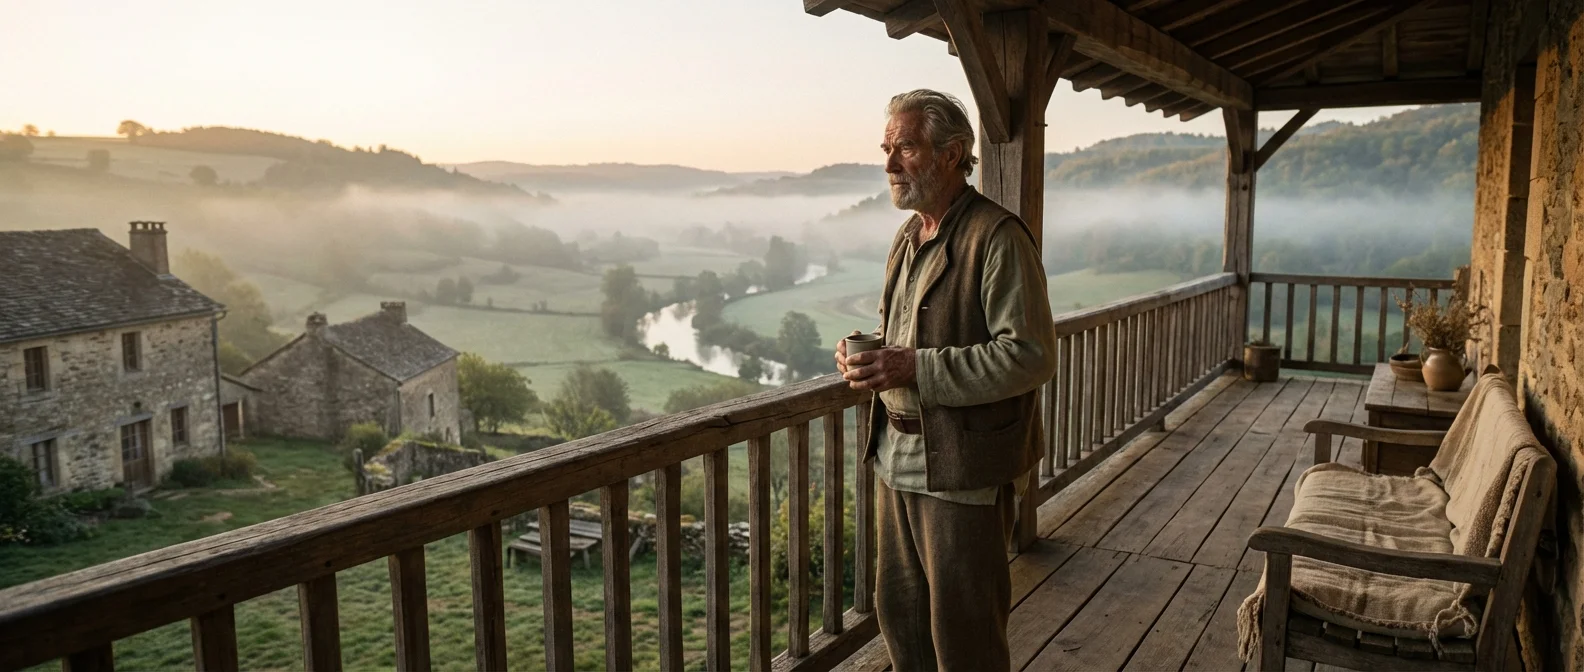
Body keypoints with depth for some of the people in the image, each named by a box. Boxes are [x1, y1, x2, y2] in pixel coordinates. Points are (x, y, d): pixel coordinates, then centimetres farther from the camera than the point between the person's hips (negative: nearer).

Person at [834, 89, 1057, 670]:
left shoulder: (997, 237, -15)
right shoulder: (908, 236, 13)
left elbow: (1031, 355, -21)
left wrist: (916, 367, -25)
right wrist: (866, 351, 1)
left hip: (964, 466, -8)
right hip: (897, 454, 8)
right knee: (898, 608, 19)